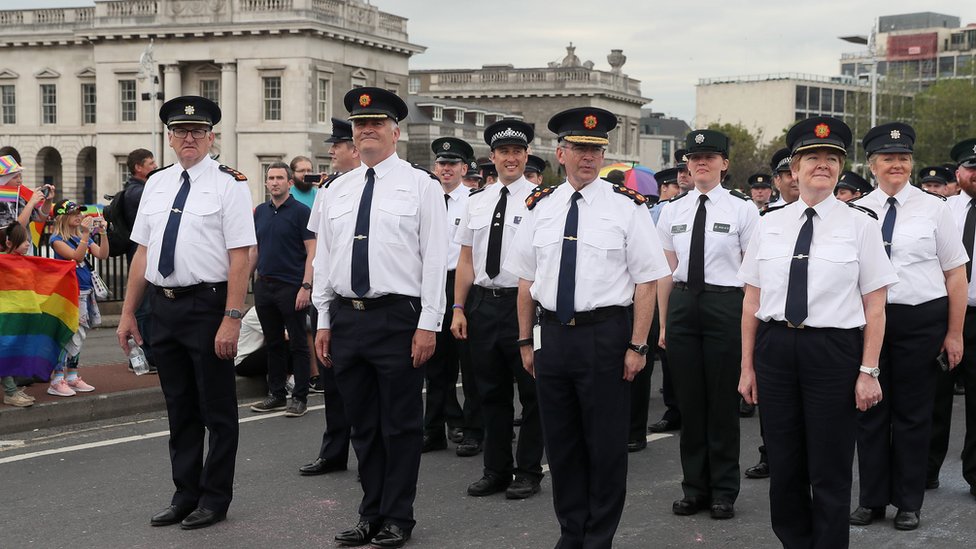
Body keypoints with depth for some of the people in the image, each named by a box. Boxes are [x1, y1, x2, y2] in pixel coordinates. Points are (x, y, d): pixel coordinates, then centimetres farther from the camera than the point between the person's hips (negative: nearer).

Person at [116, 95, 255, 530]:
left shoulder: (229, 185, -7)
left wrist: (231, 319, -19)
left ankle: (215, 500, 17)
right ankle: (185, 496, 26)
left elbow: (240, 258, -13)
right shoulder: (156, 184, 11)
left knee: (217, 410, 5)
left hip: (207, 306, -6)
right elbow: (143, 252, 13)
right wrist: (128, 312, 10)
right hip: (164, 307, 6)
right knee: (180, 410, 15)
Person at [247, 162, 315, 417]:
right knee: (273, 343, 12)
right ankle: (277, 395, 19)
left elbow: (312, 251, -11)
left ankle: (300, 397, 6)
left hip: (291, 286, -6)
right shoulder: (260, 212, 11)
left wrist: (306, 286, -18)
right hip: (264, 286, 6)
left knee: (297, 344, 0)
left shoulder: (301, 211, -7)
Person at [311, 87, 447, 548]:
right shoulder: (338, 190, 12)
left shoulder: (420, 185, -2)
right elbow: (323, 258, 14)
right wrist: (323, 322, 9)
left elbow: (435, 259, -7)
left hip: (397, 317, -5)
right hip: (346, 316, 5)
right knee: (362, 424, 13)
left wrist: (428, 324, -12)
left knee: (400, 424, 2)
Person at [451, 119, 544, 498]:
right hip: (483, 303, 5)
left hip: (522, 303, -5)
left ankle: (528, 472, 16)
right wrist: (458, 308, 6)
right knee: (491, 393, 13)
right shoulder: (476, 203, 11)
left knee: (531, 393, 5)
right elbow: (466, 260, 11)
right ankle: (496, 470, 24)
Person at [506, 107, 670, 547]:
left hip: (605, 334, -4)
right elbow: (526, 280, 10)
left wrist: (636, 347, -12)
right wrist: (526, 341, 8)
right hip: (553, 335, 4)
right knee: (560, 443, 13)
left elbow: (646, 281, -8)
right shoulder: (540, 207, 6)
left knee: (606, 444, 4)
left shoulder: (626, 206, -6)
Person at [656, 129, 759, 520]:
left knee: (723, 399, 3)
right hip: (683, 304, 4)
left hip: (725, 304, -3)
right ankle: (694, 488, 21)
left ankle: (724, 491, 16)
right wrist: (663, 322, 11)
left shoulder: (742, 208, -1)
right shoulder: (673, 210, 10)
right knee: (689, 398, 9)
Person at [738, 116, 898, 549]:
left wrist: (868, 371, -9)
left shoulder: (860, 224, -1)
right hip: (775, 348, 3)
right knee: (783, 467, 11)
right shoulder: (770, 224, 7)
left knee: (830, 472, 6)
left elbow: (874, 306, -4)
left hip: (833, 350, -3)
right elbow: (751, 301, 8)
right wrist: (748, 366, 6)